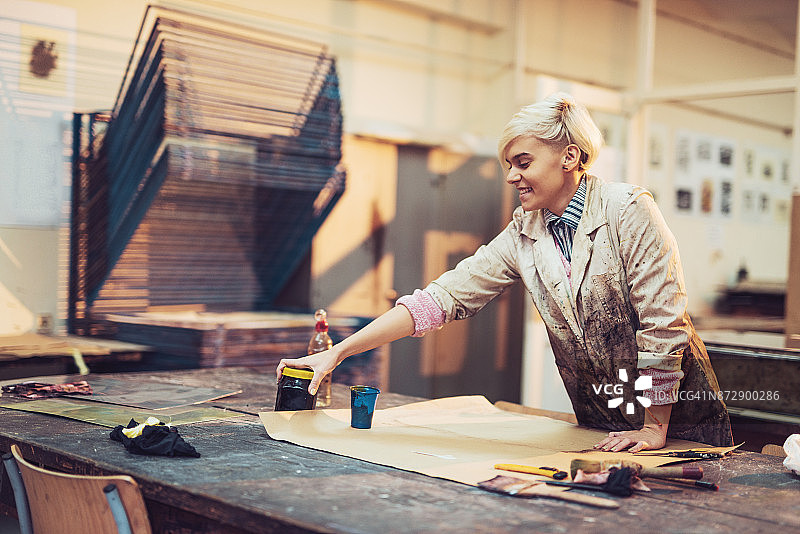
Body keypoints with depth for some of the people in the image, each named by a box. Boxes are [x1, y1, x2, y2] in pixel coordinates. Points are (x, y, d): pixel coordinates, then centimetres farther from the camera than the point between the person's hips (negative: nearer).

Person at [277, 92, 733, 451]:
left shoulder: (629, 211, -18)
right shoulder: (524, 236, -3)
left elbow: (663, 322, -18)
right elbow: (442, 297, -10)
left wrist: (655, 428, -17)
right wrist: (337, 353, -16)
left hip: (680, 414, -4)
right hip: (598, 423, 4)